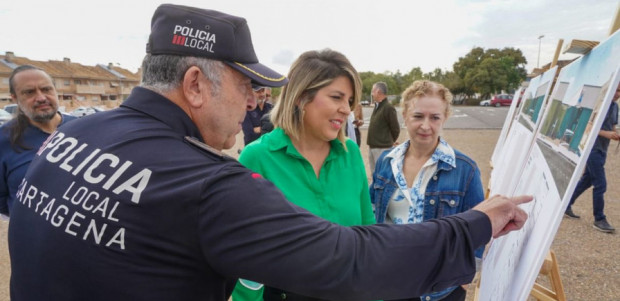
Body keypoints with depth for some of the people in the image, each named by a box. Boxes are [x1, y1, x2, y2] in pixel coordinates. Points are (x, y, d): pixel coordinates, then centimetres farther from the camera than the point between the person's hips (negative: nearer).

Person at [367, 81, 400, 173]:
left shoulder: (388, 108, -14)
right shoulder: (377, 106, 13)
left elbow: (395, 129, -9)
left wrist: (391, 141, 5)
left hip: (383, 148, -9)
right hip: (371, 147, 9)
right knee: (374, 174, 17)